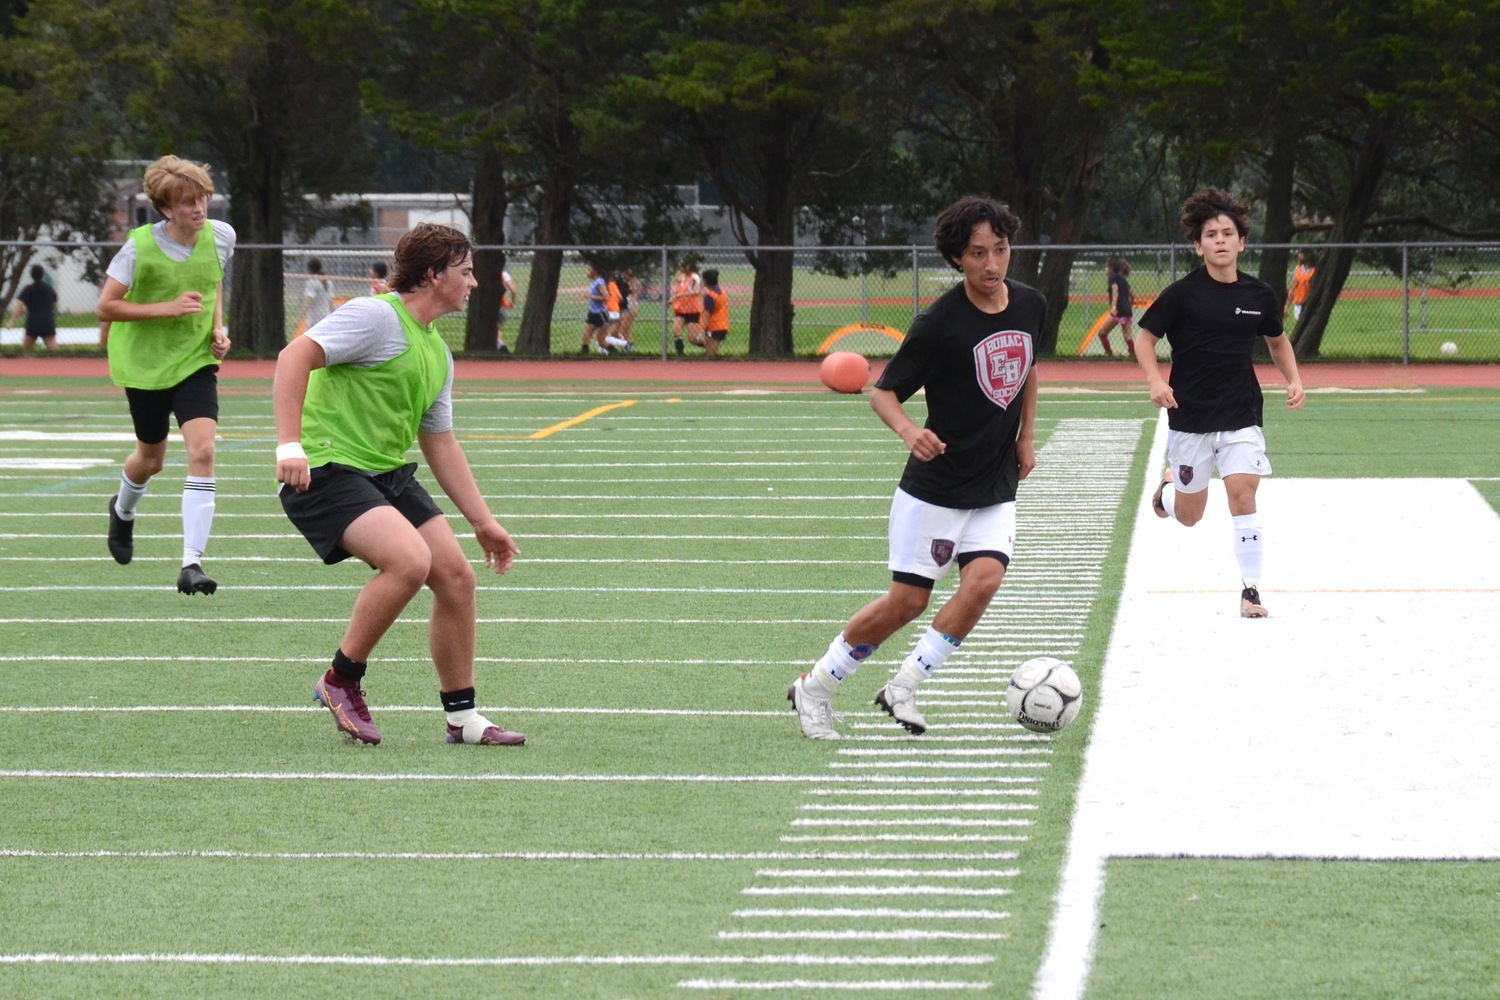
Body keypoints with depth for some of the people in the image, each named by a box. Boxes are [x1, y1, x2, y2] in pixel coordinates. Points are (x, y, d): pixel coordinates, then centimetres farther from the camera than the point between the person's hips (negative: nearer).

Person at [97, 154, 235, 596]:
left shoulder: (220, 236, -7)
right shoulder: (140, 247, -19)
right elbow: (105, 307, -15)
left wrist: (218, 328, 1)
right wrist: (167, 308, -24)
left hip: (196, 361, 2)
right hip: (145, 362, -2)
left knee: (202, 450, -18)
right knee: (151, 458, 15)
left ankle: (192, 564, -18)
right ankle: (123, 510, 53)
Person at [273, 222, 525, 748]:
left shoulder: (438, 354, 17)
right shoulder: (377, 316, -12)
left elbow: (440, 444, 24)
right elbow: (294, 357, -21)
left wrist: (483, 520, 21)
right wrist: (289, 445, -30)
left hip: (392, 475, 9)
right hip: (329, 470, -9)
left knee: (456, 576, 1)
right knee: (411, 560, -28)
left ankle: (462, 717, 14)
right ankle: (341, 681, -8)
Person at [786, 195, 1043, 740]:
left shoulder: (1031, 305, 0)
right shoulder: (938, 324, -18)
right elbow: (882, 392, -12)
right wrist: (907, 429, -32)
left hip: (996, 490, 5)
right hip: (934, 486, -5)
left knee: (984, 581, -18)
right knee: (906, 602, -2)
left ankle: (902, 688, -4)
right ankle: (814, 688, 16)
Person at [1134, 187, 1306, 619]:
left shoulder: (1259, 294, 0)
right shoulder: (1182, 293, -9)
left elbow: (1278, 340, 18)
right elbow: (1145, 337, -1)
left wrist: (1293, 380, 2)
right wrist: (1155, 381, -19)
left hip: (1241, 417, 1)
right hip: (1190, 417, -1)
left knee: (1243, 494, -17)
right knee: (1189, 515, 11)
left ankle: (1250, 591, -10)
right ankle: (1168, 486, 48)